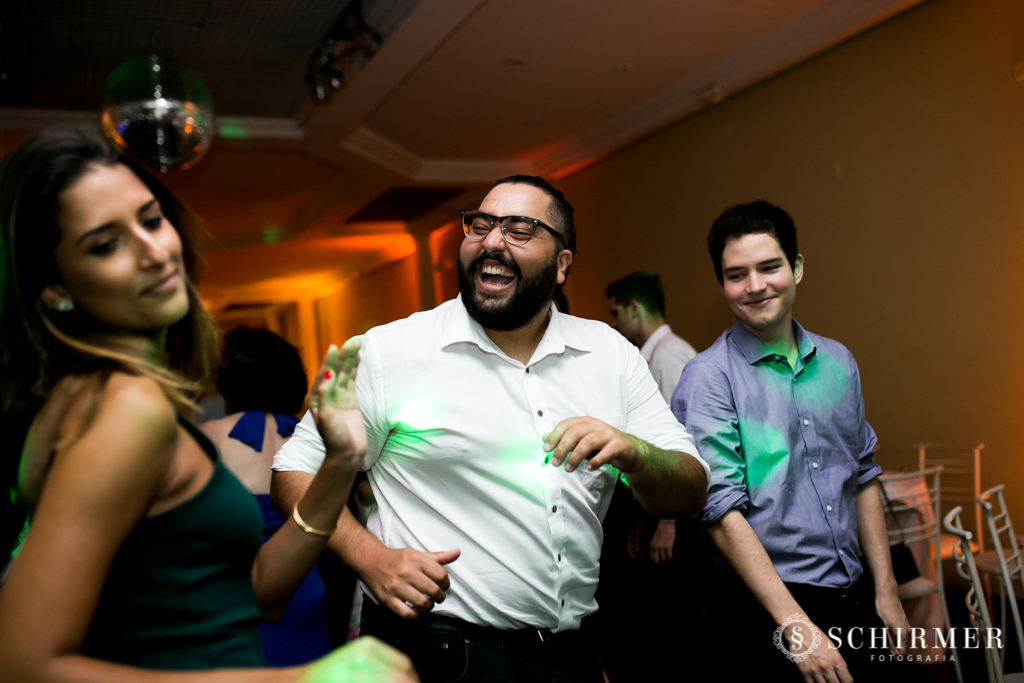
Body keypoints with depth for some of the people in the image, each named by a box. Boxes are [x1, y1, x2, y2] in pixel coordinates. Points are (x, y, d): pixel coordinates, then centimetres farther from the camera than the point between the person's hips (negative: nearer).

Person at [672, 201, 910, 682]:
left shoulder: (837, 361, 6)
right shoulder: (708, 378, -13)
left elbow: (863, 478, 12)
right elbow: (723, 511, -18)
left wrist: (885, 591, 9)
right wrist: (796, 625, -20)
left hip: (856, 599, 6)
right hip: (769, 609, -5)